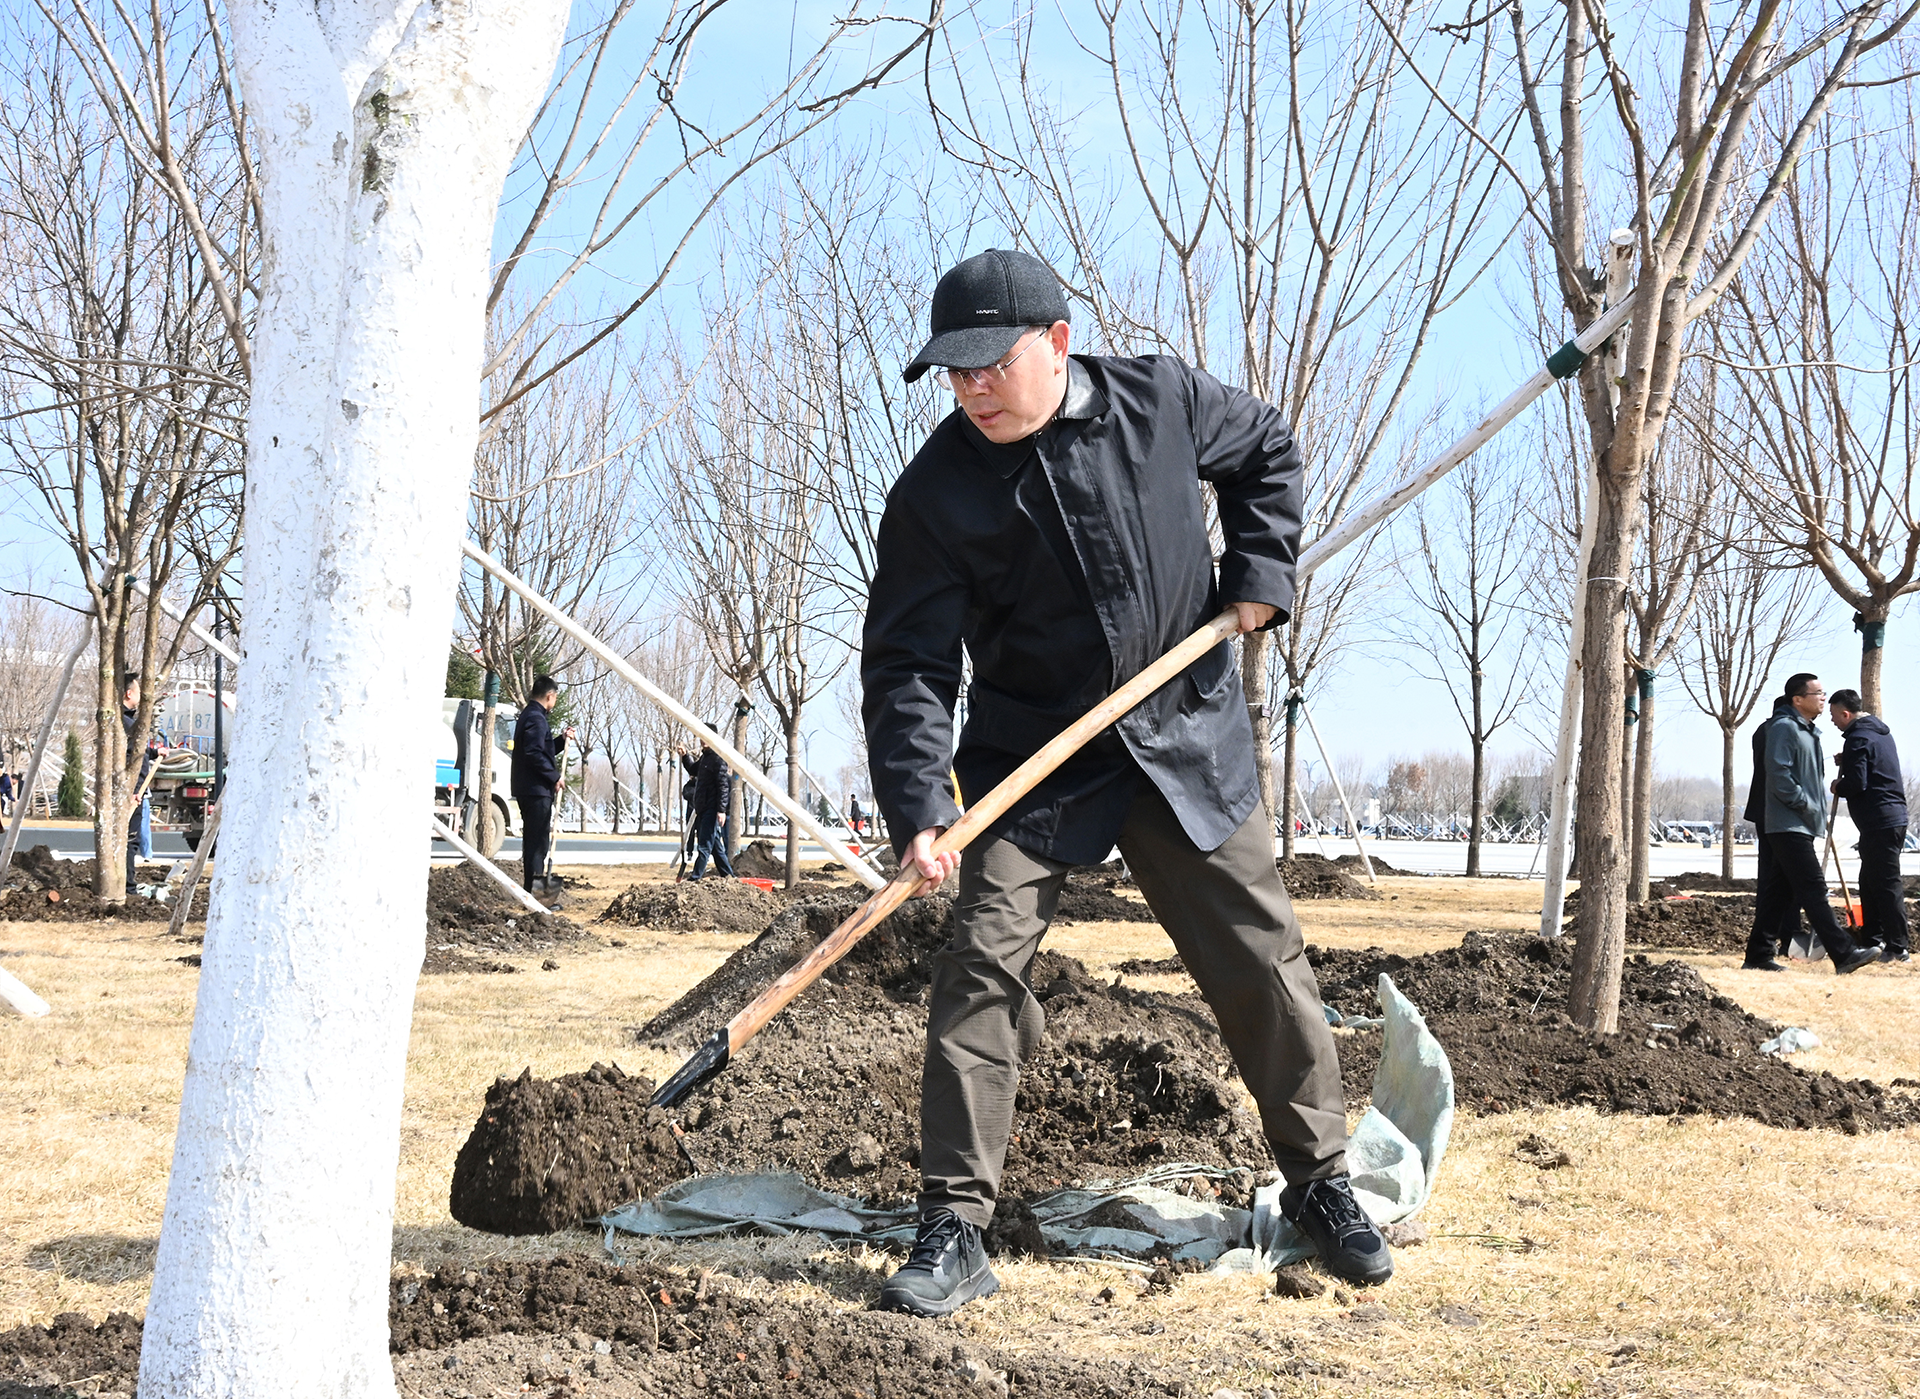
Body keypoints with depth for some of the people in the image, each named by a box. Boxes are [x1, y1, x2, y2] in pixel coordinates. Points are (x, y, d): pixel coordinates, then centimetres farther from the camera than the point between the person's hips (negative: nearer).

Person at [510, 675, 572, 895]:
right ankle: (535, 884, -9)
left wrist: (562, 739, 15)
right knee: (538, 838, -9)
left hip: (528, 789, 11)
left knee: (534, 839, 15)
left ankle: (532, 883, 20)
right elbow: (535, 754, -24)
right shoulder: (536, 719, -15)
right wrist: (555, 777, -17)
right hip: (537, 789, -11)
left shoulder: (530, 716, 19)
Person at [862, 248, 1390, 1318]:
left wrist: (1260, 573, 2)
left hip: (1191, 738, 2)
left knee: (1264, 961, 5)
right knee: (983, 967, -12)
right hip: (1032, 761, -1)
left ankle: (1322, 1183, 25)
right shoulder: (936, 493, -12)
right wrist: (919, 807, -26)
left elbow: (1268, 450, 15)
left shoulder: (1163, 399, -6)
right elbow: (908, 662, -14)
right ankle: (954, 1229, -3)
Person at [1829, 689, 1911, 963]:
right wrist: (1847, 762, 13)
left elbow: (1856, 783, -21)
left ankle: (1899, 947, -7)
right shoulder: (1880, 731, 17)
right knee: (1870, 882, 16)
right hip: (1894, 817, 10)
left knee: (1886, 884, -8)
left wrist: (1838, 787, -1)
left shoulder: (1858, 738, -14)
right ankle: (1874, 940, 20)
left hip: (1878, 823, -10)